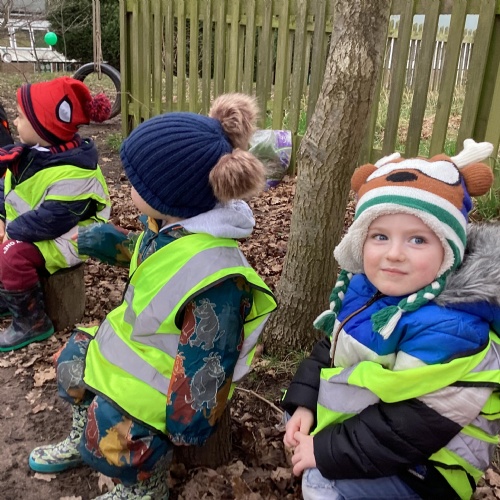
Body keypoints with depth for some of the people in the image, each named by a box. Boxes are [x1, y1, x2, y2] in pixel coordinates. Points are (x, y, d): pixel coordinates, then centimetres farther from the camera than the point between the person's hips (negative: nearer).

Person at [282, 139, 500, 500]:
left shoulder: (449, 330, -32)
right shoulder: (362, 288, -7)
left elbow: (407, 431, -31)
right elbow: (331, 349, 5)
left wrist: (327, 451, -24)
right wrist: (303, 403, -7)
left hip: (419, 470, -8)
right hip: (360, 420, 8)